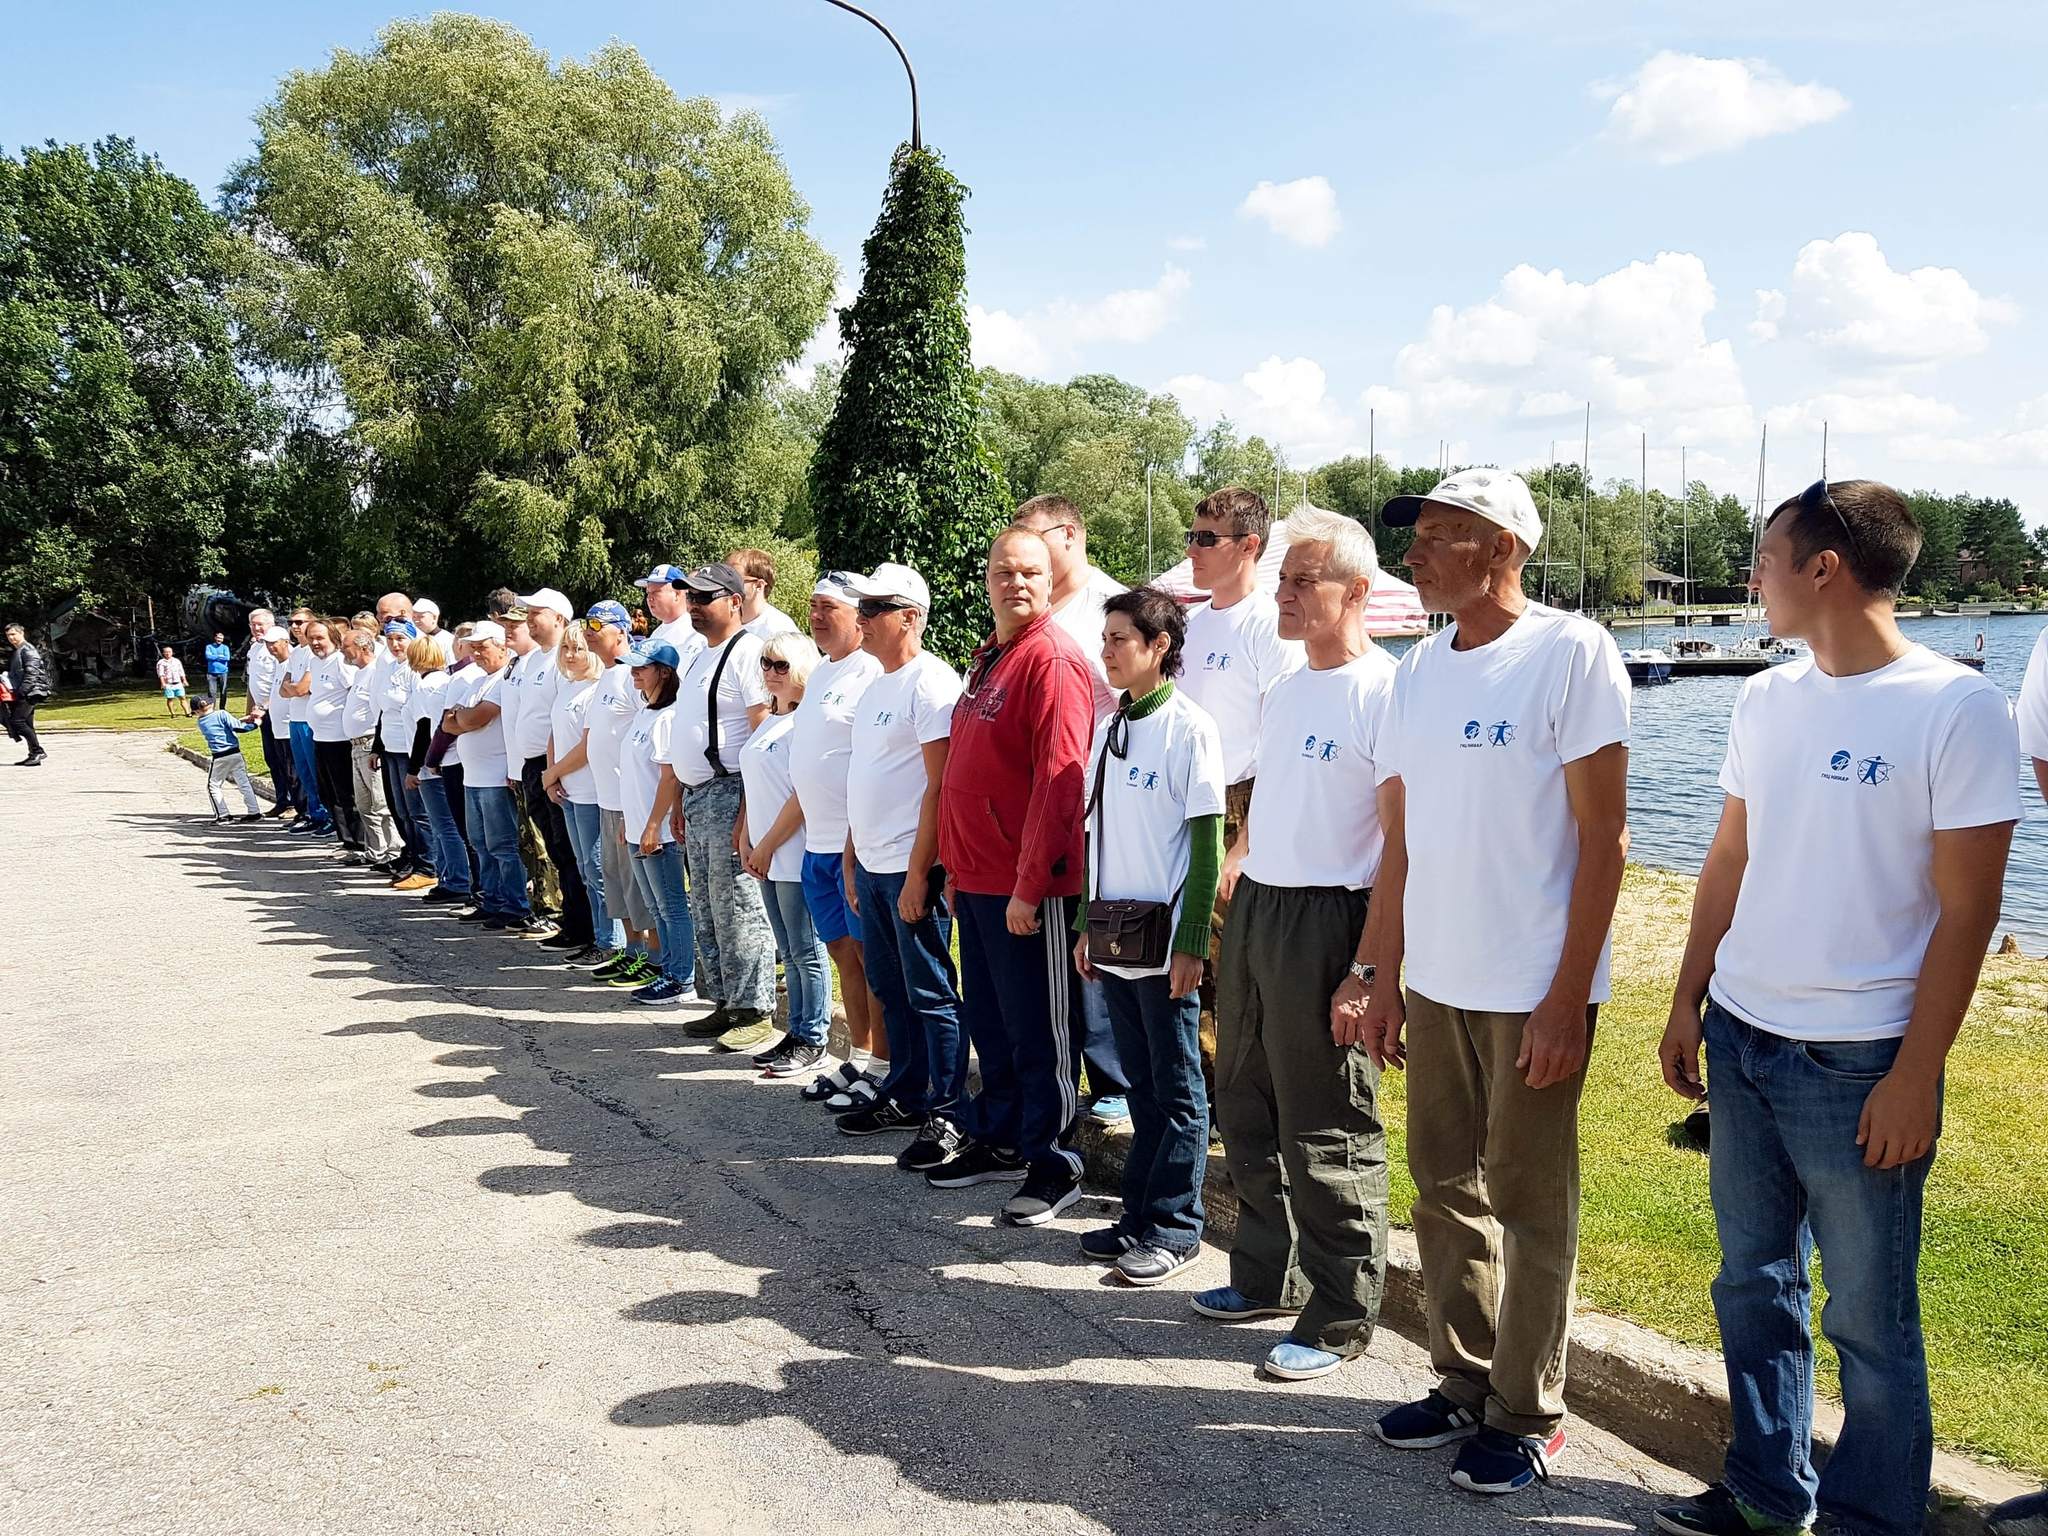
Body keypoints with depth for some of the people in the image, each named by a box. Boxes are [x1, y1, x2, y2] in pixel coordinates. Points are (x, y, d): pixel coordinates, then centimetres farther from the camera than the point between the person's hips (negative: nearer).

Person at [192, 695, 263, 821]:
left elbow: (228, 724, 11)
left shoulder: (201, 723, 8)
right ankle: (254, 812, 6)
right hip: (235, 754, 0)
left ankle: (222, 815, 6)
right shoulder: (221, 714, -1)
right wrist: (254, 724, -1)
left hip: (219, 758, 0)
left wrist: (243, 720, 12)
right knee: (244, 784, 7)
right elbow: (237, 728, -11)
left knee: (213, 786, 13)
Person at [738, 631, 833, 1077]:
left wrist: (767, 846, -13)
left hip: (795, 855, -9)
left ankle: (812, 1042, 6)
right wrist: (746, 839, 10)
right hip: (767, 857, 9)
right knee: (789, 952, 14)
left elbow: (803, 795, -17)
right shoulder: (769, 721, 15)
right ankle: (796, 1033, 21)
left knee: (807, 952, -1)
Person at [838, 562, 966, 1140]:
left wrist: (918, 873, -20)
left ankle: (947, 1112, 9)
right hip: (870, 866, 9)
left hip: (911, 868, -9)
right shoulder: (876, 686, 15)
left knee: (930, 994, -1)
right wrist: (851, 857, 18)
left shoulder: (931, 683, -13)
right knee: (891, 990, 16)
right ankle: (905, 1096, 28)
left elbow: (941, 786, -18)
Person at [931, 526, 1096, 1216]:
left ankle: (1051, 1162, 14)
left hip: (1024, 884, -9)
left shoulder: (1052, 659, -14)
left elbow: (1060, 778, -20)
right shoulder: (987, 657, 15)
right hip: (976, 875, 9)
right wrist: (956, 867, 17)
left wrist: (1029, 886, -21)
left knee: (1034, 1029, 2)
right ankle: (1000, 1139, 31)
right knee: (987, 1019, 18)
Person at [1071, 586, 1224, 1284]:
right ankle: (1140, 1215, 23)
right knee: (1142, 1087, 15)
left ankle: (1173, 1227, 12)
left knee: (1176, 1089, 4)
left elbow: (1207, 843, -12)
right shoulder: (1108, 727, 11)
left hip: (1164, 940, -7)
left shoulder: (1189, 728, -10)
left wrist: (1192, 943, -15)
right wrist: (1087, 924, 14)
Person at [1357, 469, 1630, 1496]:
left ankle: (1527, 1416, 22)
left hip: (1535, 988, -6)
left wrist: (1568, 998, -14)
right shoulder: (1419, 668, 9)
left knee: (1528, 1203, 6)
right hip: (1437, 984, 6)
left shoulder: (1570, 652, -10)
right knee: (1447, 1189, 15)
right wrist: (1378, 974, 10)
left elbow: (1603, 838, -12)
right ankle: (1463, 1385, 32)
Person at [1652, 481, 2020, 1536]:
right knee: (1754, 1286, 17)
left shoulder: (1957, 709, -11)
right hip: (1739, 1039, 6)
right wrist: (1688, 1001, 11)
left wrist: (1915, 1075, -14)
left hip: (1859, 1061, -6)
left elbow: (1967, 910, -12)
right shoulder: (1766, 699, 7)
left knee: (1869, 1319, 6)